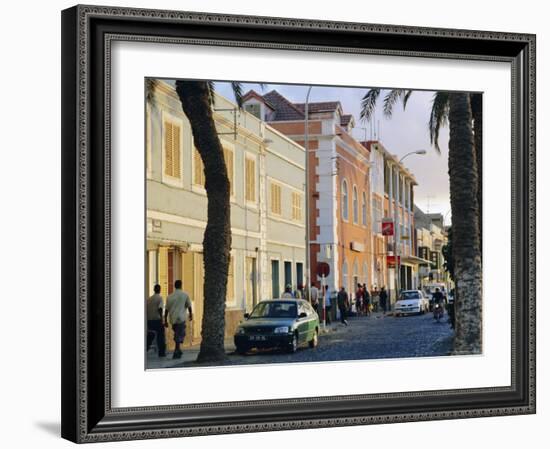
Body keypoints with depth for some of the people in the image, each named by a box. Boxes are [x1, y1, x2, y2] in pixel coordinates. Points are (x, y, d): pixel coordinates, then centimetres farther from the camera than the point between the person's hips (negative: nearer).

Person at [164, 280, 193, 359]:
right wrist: (191, 315, 20)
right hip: (181, 318, -4)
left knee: (177, 334, 20)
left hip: (172, 319, 4)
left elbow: (167, 309, 7)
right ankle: (176, 352, -9)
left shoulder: (170, 296, 7)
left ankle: (178, 350, 22)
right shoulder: (185, 295, -2)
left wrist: (165, 321, 11)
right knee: (180, 335, -2)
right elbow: (189, 306, 4)